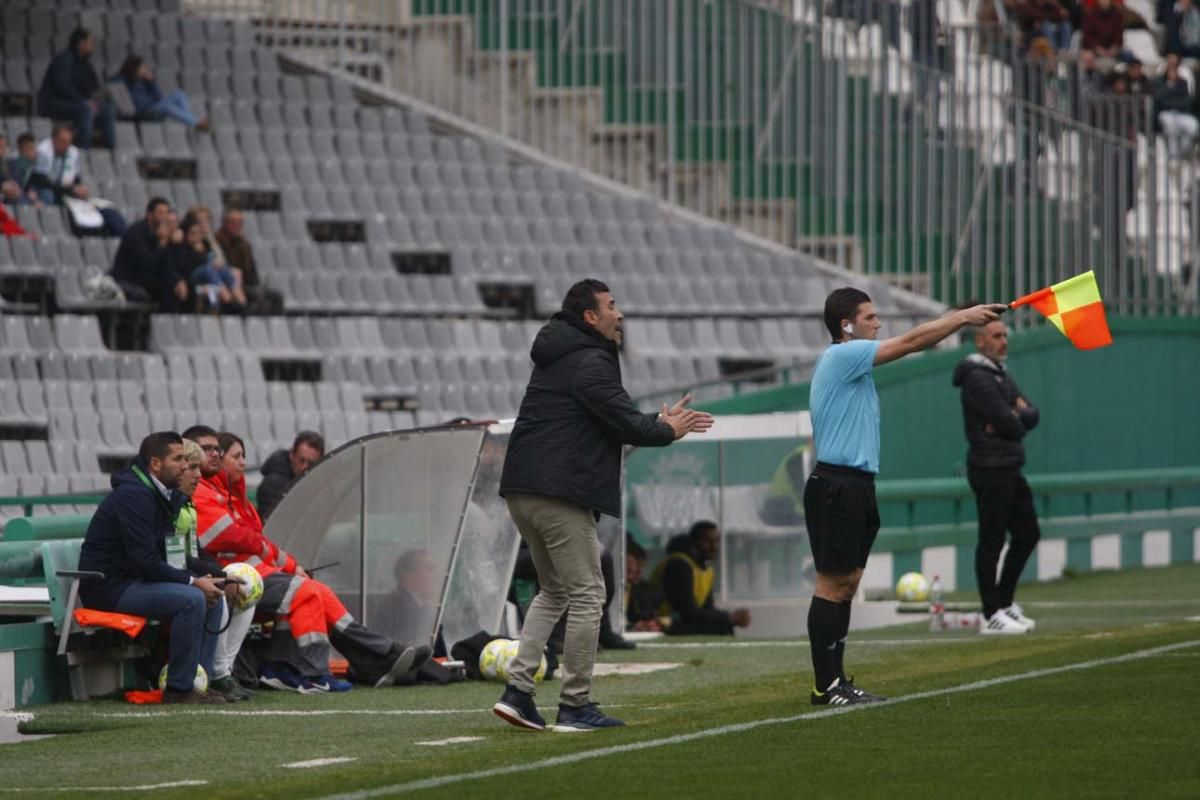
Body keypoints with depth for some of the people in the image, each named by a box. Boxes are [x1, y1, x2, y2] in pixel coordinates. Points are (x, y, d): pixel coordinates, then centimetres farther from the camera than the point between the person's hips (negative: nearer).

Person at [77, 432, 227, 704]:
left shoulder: (170, 496, 12)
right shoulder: (133, 496, -19)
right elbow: (146, 562, -25)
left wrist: (212, 576, -4)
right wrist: (193, 581, -20)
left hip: (138, 581, 10)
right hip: (109, 587, -10)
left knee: (213, 597, 2)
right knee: (191, 599, -26)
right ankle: (179, 689, -20)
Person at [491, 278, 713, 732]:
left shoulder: (556, 358, 22)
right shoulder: (591, 363, -10)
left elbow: (614, 418, 26)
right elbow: (626, 423, -14)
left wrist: (659, 422, 20)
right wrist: (668, 431, 5)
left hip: (522, 490, 10)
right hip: (560, 496, -10)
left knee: (553, 591, 19)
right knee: (586, 596, -2)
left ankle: (518, 690, 7)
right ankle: (575, 707, -1)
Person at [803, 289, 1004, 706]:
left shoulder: (849, 361, 18)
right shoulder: (840, 357, -12)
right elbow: (910, 342, -14)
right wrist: (963, 317, -9)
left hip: (854, 487, 10)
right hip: (836, 486, -10)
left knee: (847, 584, 10)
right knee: (832, 584, -8)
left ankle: (836, 680, 12)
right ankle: (826, 685, -8)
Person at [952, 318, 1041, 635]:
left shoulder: (1001, 375, 18)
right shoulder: (978, 378, -13)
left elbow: (1032, 415, 11)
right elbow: (1010, 425, -19)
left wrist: (1015, 416, -10)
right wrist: (1018, 422, 3)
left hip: (1009, 469, 10)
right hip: (990, 469, -10)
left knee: (1027, 534, 14)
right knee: (991, 541, -6)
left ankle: (1004, 601, 22)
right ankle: (992, 615, -2)